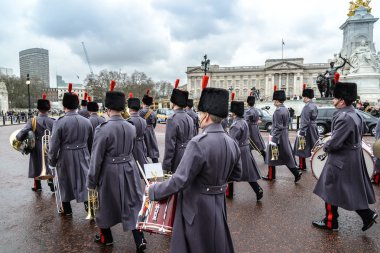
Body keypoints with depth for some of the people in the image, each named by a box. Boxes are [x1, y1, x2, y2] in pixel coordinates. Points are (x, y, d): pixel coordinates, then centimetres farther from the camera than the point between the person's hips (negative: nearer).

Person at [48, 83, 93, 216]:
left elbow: (54, 145, -11)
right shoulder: (86, 121, -2)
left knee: (65, 182, 14)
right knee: (85, 180, 11)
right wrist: (89, 156, 20)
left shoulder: (60, 122, -14)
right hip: (83, 156, 2)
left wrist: (52, 162, 2)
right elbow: (91, 143, 6)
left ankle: (67, 210, 30)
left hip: (65, 157, -2)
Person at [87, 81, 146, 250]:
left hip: (110, 172, -4)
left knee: (106, 203, 17)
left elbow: (97, 158, -14)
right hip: (129, 168, 4)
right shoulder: (131, 127, -1)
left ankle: (106, 237, 38)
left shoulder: (103, 128, -17)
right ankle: (139, 240, 15)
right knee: (132, 204, 14)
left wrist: (91, 182, -4)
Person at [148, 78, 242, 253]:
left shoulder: (198, 142, -26)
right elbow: (236, 174, 10)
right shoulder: (232, 143, -2)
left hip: (197, 206, -7)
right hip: (218, 203, 7)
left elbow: (180, 180, -26)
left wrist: (153, 190, -12)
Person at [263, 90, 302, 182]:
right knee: (287, 156, 12)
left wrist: (273, 139, -20)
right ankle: (297, 173, 10)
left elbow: (278, 127, -22)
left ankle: (271, 176, 17)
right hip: (285, 135, 9)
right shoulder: (286, 110, 9)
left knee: (272, 156, 5)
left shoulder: (278, 111, -19)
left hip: (278, 136, -9)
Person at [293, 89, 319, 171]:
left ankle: (302, 166, 12)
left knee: (301, 148, 3)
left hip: (307, 130, -9)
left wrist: (301, 132, -21)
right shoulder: (314, 106, 9)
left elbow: (305, 121, -23)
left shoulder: (307, 106, -19)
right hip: (314, 128, 9)